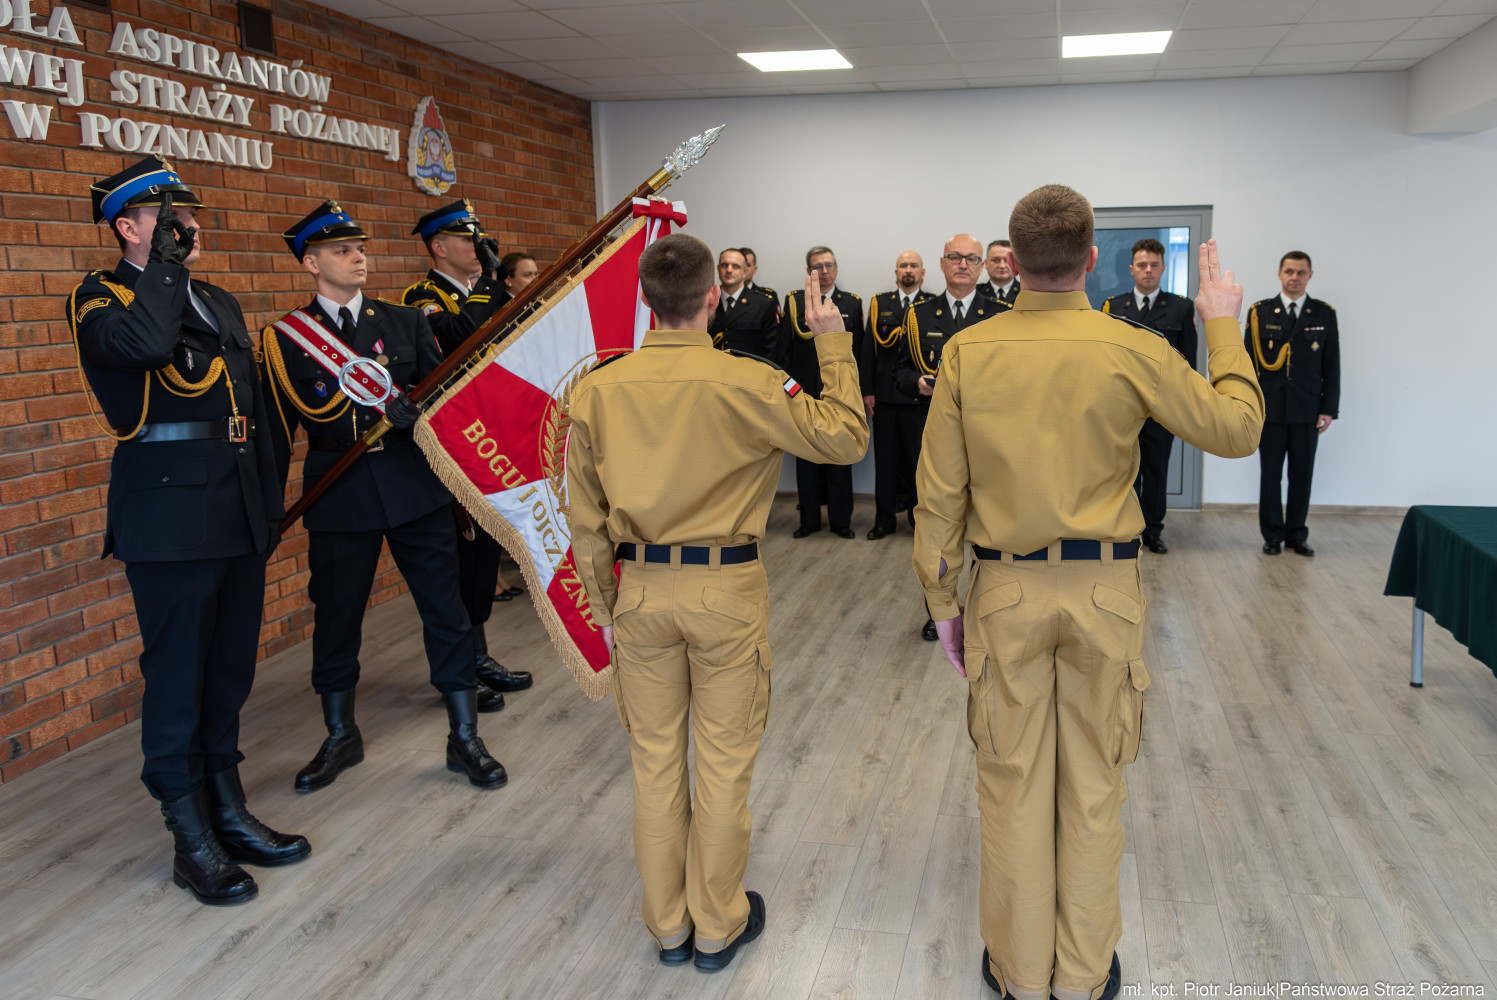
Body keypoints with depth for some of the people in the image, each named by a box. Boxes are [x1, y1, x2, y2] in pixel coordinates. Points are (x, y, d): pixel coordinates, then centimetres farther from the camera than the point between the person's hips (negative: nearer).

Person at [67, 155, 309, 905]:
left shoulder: (219, 303, 18)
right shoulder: (100, 299, -3)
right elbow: (145, 343, -28)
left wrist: (270, 505, 18)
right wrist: (165, 261, -14)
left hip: (238, 515, 7)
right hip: (169, 516, -7)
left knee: (230, 671, 14)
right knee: (177, 677, 1)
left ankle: (228, 811, 27)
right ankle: (191, 839, 14)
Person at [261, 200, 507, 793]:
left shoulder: (405, 321, 8)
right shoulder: (284, 338, 2)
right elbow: (277, 430, 2)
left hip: (415, 487, 1)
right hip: (339, 498, -1)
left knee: (444, 606, 3)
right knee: (336, 615, 9)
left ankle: (464, 738, 16)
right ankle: (340, 737, 30)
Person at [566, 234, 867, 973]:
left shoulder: (598, 390, -4)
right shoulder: (745, 383, -15)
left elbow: (585, 517, 1)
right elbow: (845, 437, -7)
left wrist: (604, 604, 12)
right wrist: (833, 343, 2)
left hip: (641, 591, 3)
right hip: (726, 588, -3)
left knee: (654, 759, 15)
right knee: (724, 760, 11)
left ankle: (667, 925, 31)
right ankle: (719, 926, 26)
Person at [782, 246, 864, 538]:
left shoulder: (852, 303, 7)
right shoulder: (793, 301, 5)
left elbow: (859, 349, 6)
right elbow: (785, 347, 4)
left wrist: (857, 388, 0)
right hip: (804, 392, 0)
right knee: (806, 458, 6)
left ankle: (840, 520, 13)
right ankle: (809, 518, 16)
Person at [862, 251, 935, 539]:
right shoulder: (879, 303, 9)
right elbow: (868, 349, 6)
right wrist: (867, 390, 0)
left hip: (920, 396, -2)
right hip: (885, 395, 2)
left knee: (918, 458, 5)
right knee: (885, 459, 6)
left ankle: (919, 517, 17)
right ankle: (884, 519, 15)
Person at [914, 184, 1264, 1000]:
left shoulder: (967, 352, -5)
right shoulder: (1133, 350, -9)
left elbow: (939, 494, -3)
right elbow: (1236, 428, 4)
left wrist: (941, 599, 8)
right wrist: (1222, 328, 16)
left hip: (1006, 590, 1)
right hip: (1102, 591, 0)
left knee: (1013, 780, 11)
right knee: (1093, 783, 12)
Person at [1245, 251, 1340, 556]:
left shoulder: (1324, 314, 5)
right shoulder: (1260, 312, 2)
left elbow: (1331, 366, 5)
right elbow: (1248, 363, 2)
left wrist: (1329, 409, -1)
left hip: (1307, 411, 1)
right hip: (1270, 409, -1)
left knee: (1302, 474, 6)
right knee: (1270, 474, 5)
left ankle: (1296, 534, 18)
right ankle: (1272, 535, 15)